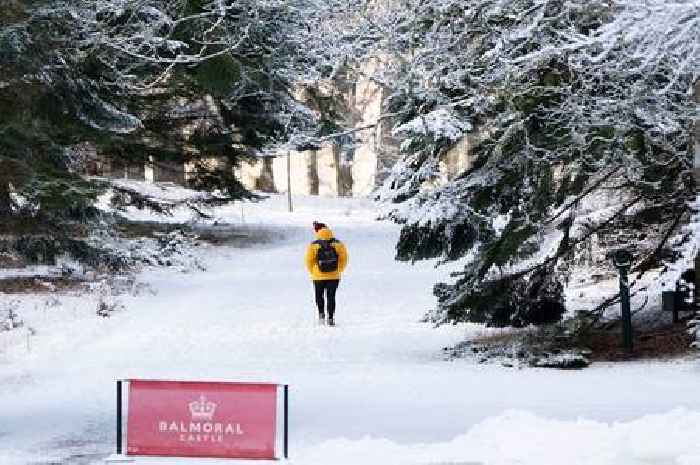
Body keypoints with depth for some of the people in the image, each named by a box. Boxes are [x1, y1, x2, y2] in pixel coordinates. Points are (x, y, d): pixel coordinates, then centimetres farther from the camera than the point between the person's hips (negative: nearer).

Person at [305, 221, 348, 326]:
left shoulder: (313, 245, -8)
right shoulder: (338, 244, -4)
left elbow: (309, 260, -5)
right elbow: (344, 258, 0)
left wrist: (312, 273, 9)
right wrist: (339, 271, 13)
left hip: (318, 277, -1)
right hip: (334, 276, 1)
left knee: (319, 296, 19)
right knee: (331, 297, 8)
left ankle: (321, 313, 4)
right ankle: (331, 318, 2)